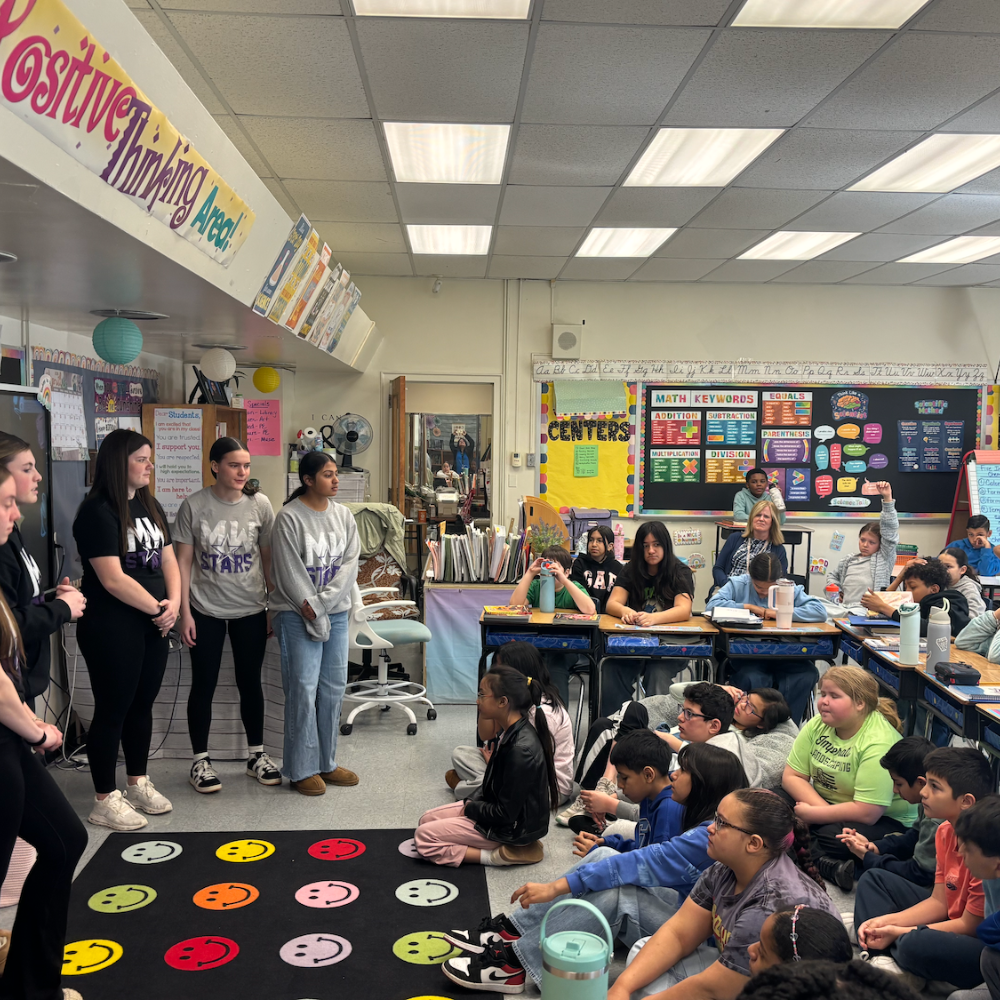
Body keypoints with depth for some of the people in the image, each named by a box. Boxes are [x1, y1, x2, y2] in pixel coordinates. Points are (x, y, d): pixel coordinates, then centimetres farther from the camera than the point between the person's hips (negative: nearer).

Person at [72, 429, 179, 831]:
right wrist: (156, 607, -11)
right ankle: (105, 801, 11)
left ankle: (139, 784, 29)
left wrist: (173, 604, -6)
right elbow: (112, 578, -20)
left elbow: (167, 560, 11)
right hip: (112, 628, -8)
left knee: (143, 704, 15)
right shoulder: (97, 512, -14)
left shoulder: (150, 506, 11)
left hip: (154, 624, 8)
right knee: (112, 709, 0)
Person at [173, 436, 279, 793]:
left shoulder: (259, 504, -4)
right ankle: (200, 760, 20)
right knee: (203, 686, 6)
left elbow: (269, 559, 3)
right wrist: (185, 613, -6)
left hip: (251, 610, 1)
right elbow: (183, 562, -4)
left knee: (250, 683, 12)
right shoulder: (194, 506, -7)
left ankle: (256, 754, 26)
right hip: (206, 611, -1)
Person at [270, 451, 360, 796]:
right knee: (303, 689, -4)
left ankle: (326, 763, 20)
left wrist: (321, 603, -11)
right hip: (298, 615, -5)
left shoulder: (343, 515, 7)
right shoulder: (289, 518, -9)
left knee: (333, 689, 9)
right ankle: (302, 770, 6)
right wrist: (313, 616, -13)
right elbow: (289, 573, -11)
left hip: (336, 612, 5)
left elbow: (350, 563, 0)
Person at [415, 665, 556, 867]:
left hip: (512, 828, -10)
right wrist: (471, 801, -1)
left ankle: (495, 856, -8)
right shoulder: (511, 733, -1)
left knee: (423, 837, -9)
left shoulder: (521, 750, -30)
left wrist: (469, 809, -9)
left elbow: (505, 814, -24)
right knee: (426, 820, 12)